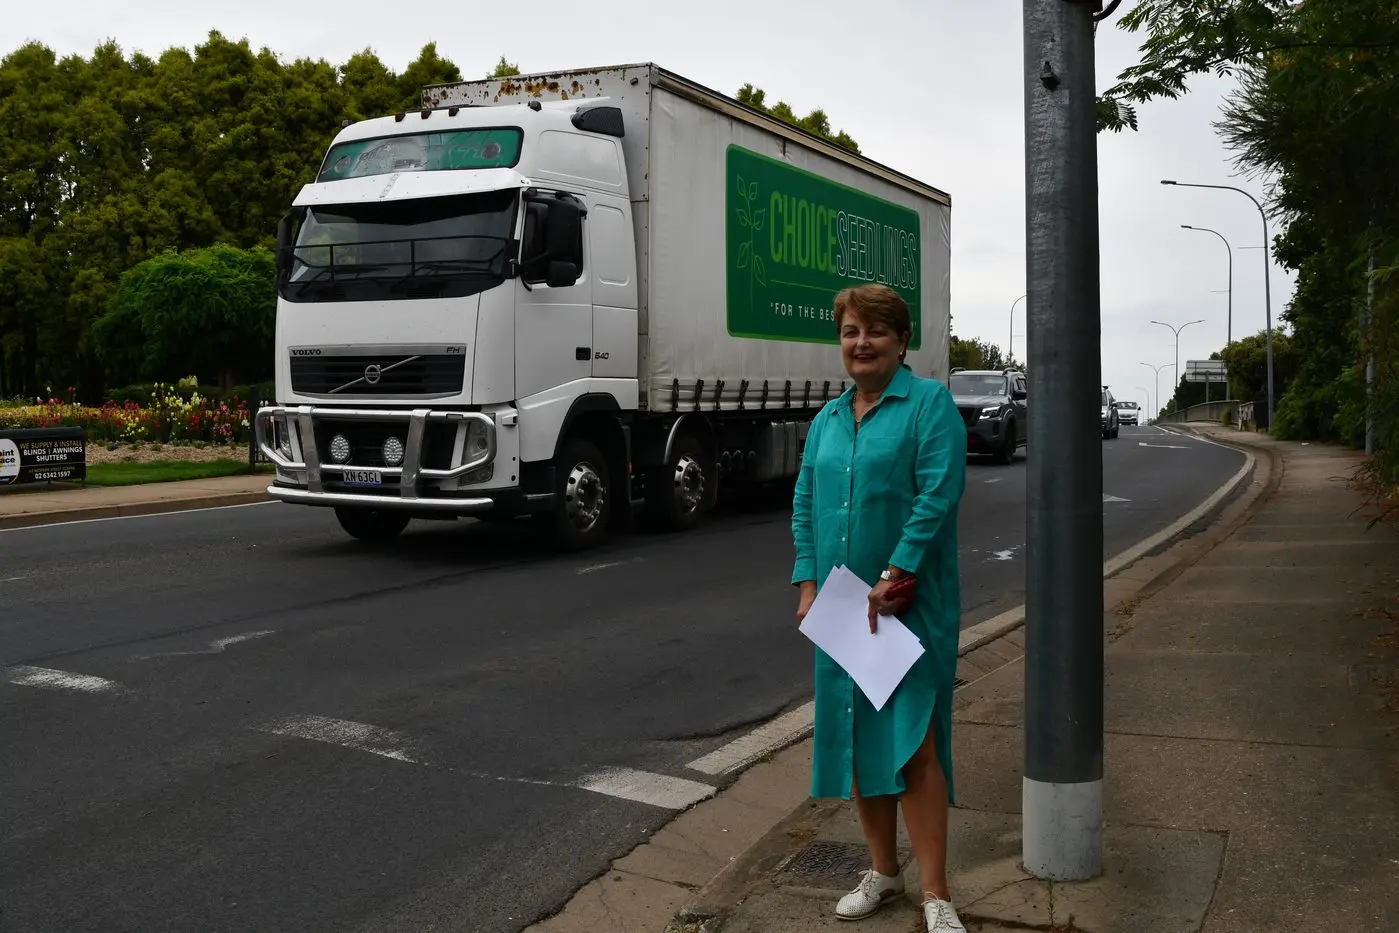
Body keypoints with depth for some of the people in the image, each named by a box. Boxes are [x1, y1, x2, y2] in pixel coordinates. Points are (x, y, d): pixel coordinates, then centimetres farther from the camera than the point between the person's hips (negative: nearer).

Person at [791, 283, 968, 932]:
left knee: (911, 744, -10)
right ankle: (882, 870, 27)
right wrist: (808, 584, 4)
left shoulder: (929, 403, -5)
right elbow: (805, 506, 15)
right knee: (857, 738, 12)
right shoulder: (828, 420, 14)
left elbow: (938, 494, -16)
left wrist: (896, 575, -21)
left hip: (911, 604, -6)